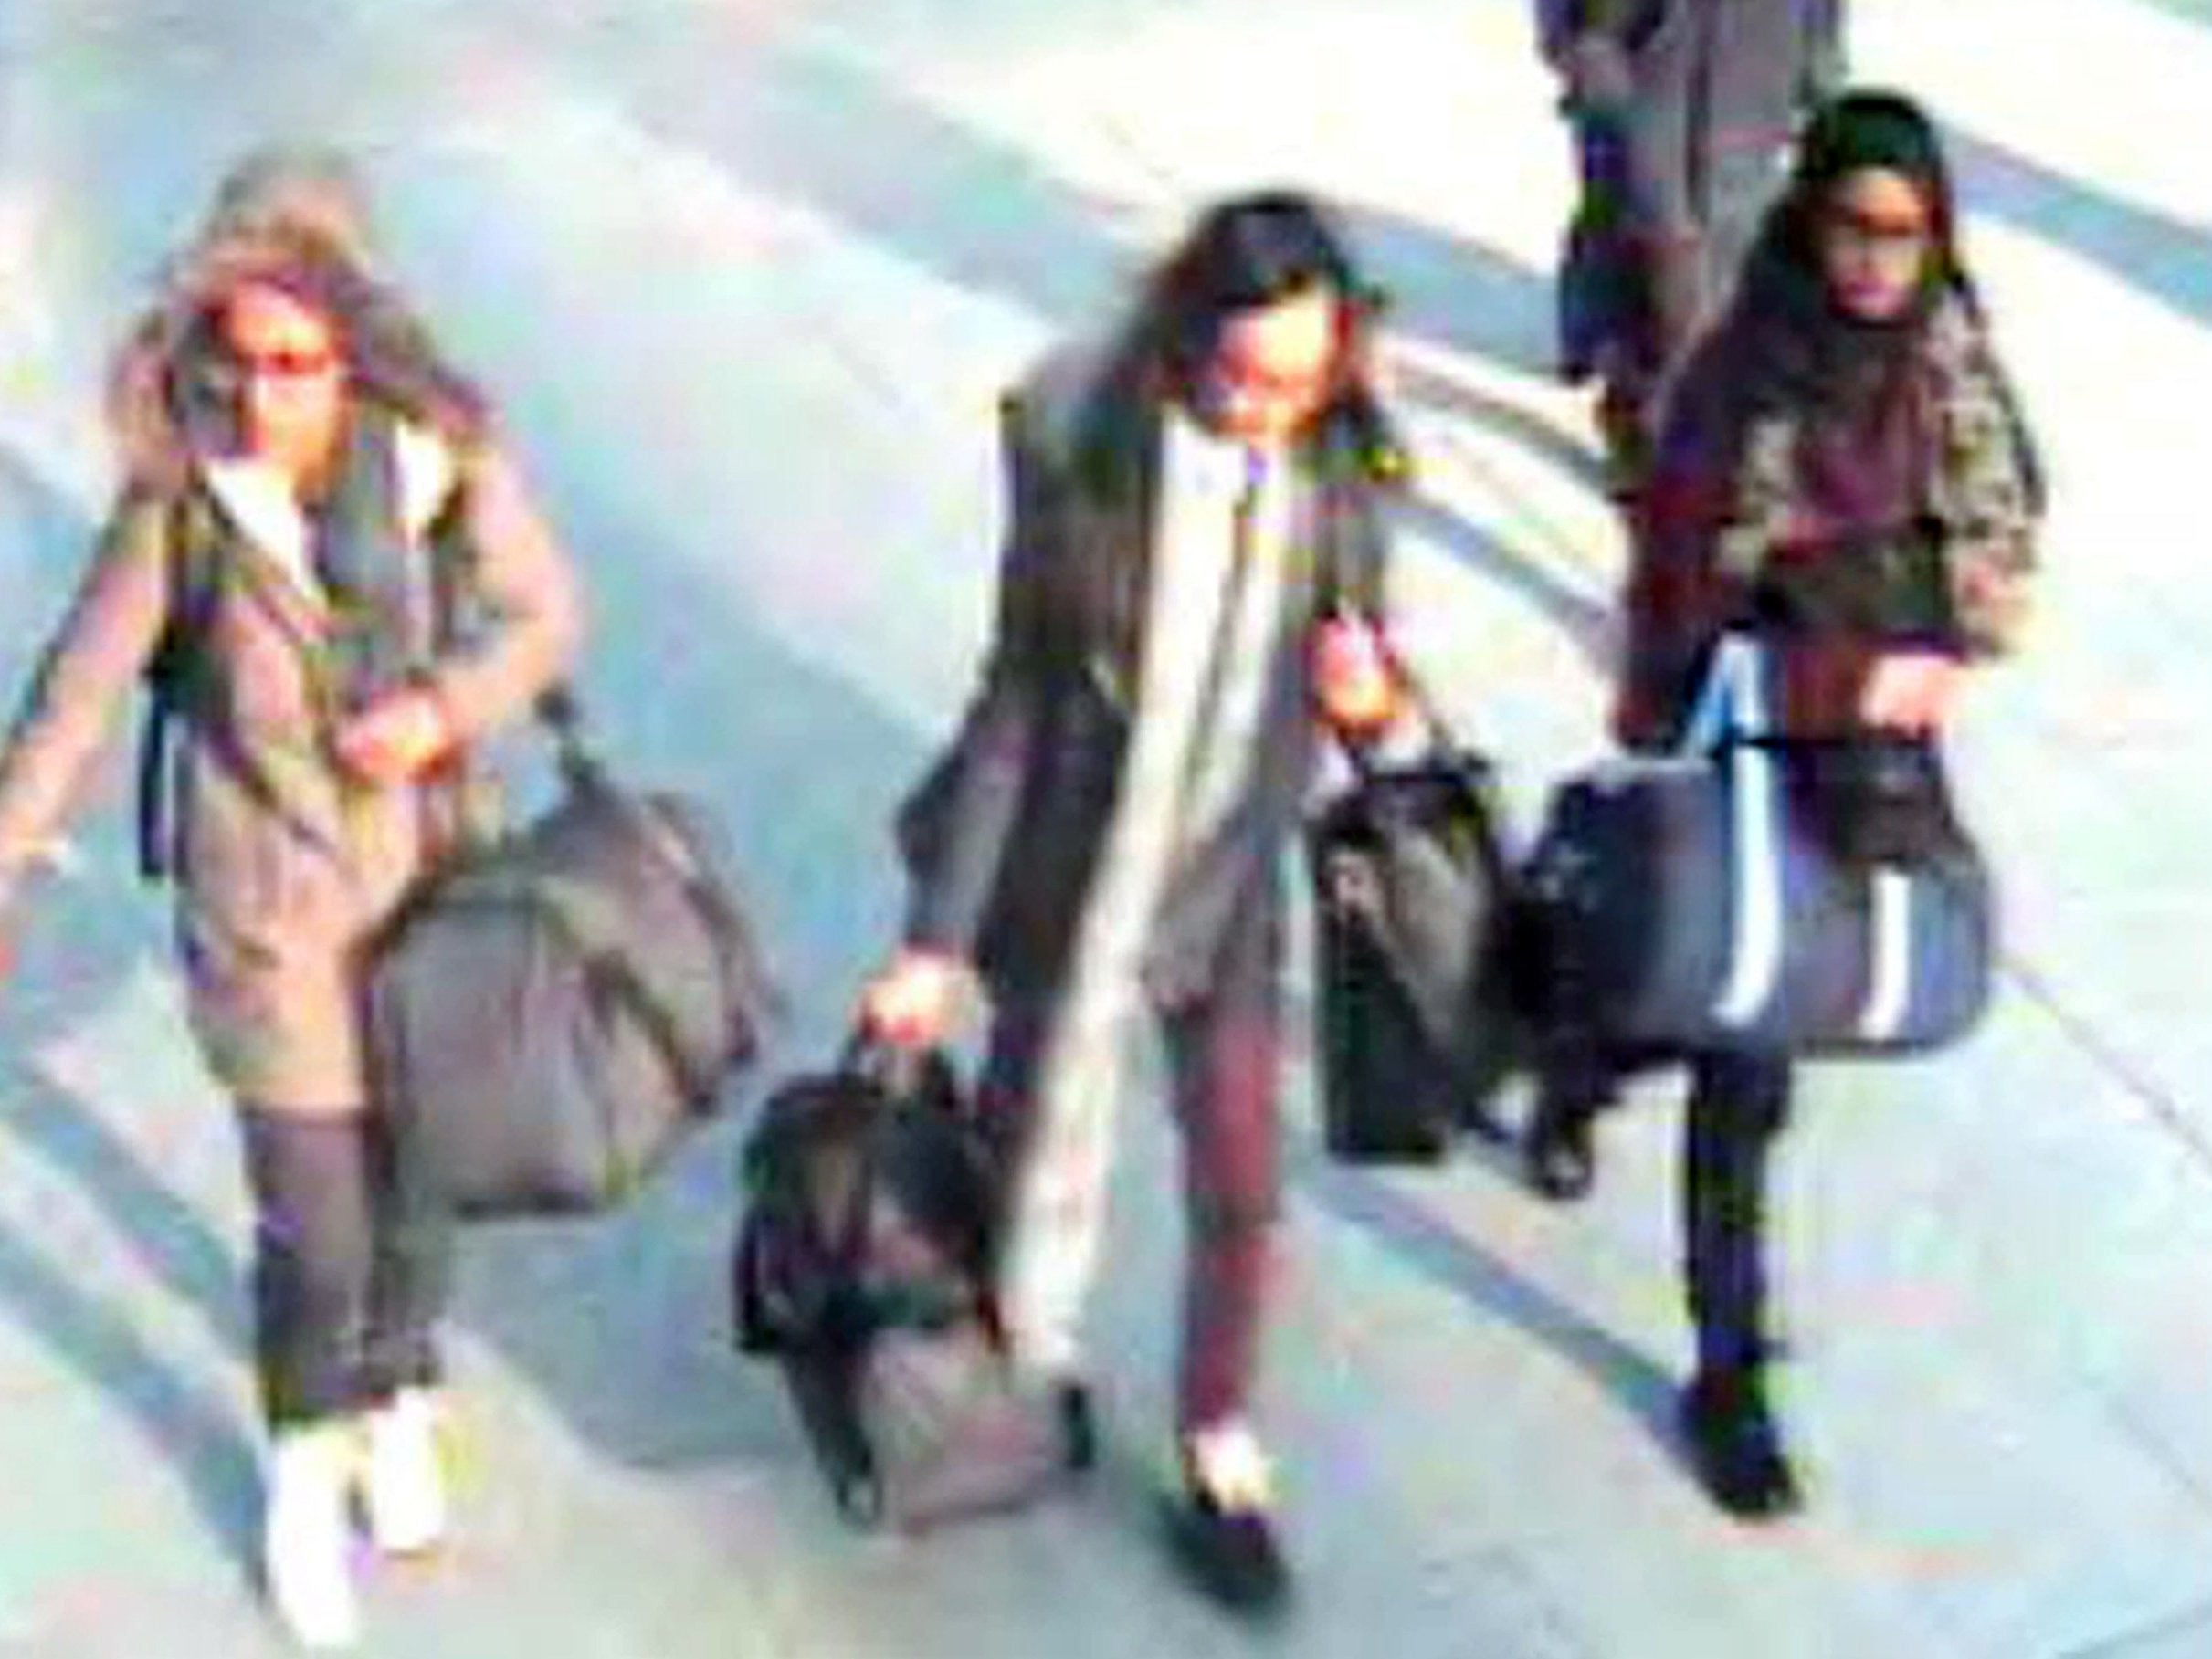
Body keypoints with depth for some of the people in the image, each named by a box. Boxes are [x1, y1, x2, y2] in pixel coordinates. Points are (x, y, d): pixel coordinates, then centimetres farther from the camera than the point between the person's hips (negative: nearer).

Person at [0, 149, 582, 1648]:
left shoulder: (446, 456, -16)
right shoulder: (183, 492, -18)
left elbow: (547, 617, -3)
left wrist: (447, 703, -22)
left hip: (435, 888, 2)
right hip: (274, 919, -2)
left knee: (414, 1187, 20)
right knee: (315, 1232, 4)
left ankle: (399, 1410, 50)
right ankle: (306, 1469, 35)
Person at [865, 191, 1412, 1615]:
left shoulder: (1343, 462, -12)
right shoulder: (1080, 447, -20)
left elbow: (1364, 647, 4)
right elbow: (1016, 703, -12)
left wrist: (1371, 692, -22)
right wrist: (938, 936, -9)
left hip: (1232, 871, 2)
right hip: (1071, 868, -2)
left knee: (1241, 1179, 10)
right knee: (1044, 1140, 16)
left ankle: (1223, 1458, 32)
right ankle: (1033, 1366, 47)